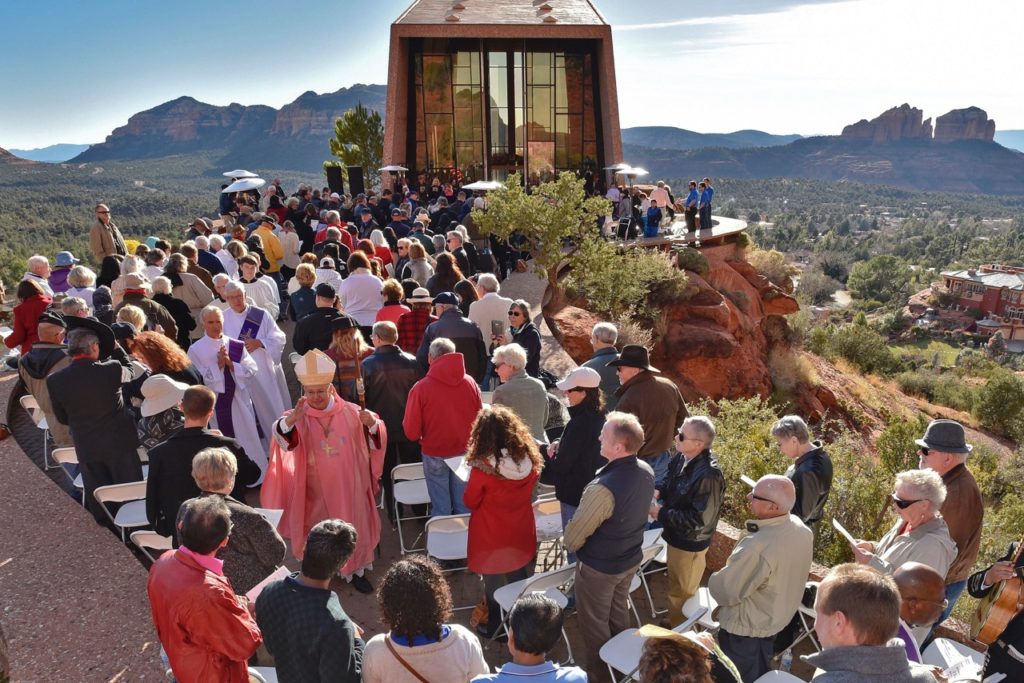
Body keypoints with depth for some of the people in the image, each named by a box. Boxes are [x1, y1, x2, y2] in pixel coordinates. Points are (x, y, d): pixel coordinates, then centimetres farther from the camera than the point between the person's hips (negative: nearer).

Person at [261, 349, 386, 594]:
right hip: (315, 490, -1)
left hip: (348, 487, 1)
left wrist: (372, 424, -27)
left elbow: (374, 441, -4)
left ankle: (355, 571, 35)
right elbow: (281, 437, -31)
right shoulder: (298, 418, -11)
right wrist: (291, 420, -53)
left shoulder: (350, 411, -7)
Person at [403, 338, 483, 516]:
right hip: (465, 453, 3)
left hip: (435, 455, -2)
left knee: (441, 508, 10)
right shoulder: (470, 383, -8)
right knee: (464, 506, 15)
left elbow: (411, 432, -11)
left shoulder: (421, 387, -15)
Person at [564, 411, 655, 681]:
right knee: (619, 611, 29)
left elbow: (576, 532, -24)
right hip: (631, 558, 7)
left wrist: (570, 545, -2)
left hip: (599, 567, -7)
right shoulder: (646, 471, -14)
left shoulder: (604, 488, -38)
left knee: (594, 623, 17)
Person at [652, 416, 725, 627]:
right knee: (675, 585, 30)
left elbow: (698, 519, -31)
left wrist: (661, 514, -25)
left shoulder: (708, 476, -36)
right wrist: (659, 491, -9)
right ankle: (674, 622, 53)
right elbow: (671, 480, 12)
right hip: (676, 535, 8)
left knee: (681, 592, 16)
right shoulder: (682, 457, -10)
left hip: (689, 543, -8)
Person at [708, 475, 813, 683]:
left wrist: (713, 580, -6)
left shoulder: (758, 547, -40)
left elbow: (727, 591, -27)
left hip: (746, 628, -8)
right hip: (778, 618, 8)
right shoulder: (800, 528, -12)